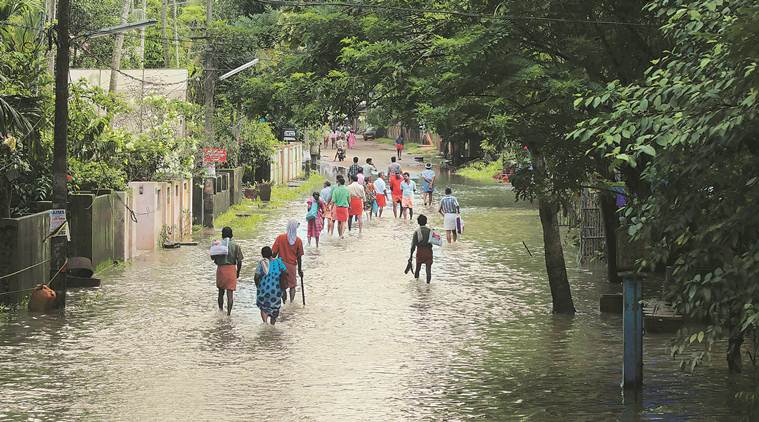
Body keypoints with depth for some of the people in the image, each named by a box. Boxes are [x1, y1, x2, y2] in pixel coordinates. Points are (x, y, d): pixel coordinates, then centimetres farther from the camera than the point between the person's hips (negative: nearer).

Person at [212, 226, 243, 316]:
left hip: (220, 268, 1)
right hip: (231, 269, -1)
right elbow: (239, 261, -3)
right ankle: (229, 312, -6)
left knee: (221, 291, 19)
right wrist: (238, 272, 9)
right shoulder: (235, 245, -2)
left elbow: (213, 257, 2)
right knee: (230, 292, -1)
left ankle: (221, 309, 22)